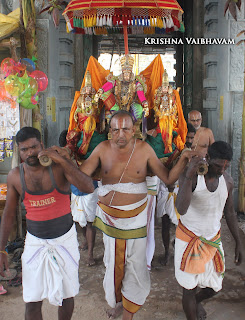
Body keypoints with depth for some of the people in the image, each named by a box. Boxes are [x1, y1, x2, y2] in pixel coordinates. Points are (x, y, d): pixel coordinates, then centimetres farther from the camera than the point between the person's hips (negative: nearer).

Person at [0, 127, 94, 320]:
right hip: (35, 242, 2)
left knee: (66, 295, 14)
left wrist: (62, 160, -34)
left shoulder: (59, 166, -13)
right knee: (32, 301, 6)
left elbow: (89, 188, -28)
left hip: (65, 239, -1)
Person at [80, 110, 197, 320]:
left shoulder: (144, 149, -10)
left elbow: (168, 178, -7)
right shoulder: (103, 149, -8)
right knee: (113, 263, 17)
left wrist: (183, 160, -22)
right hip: (109, 216, 1)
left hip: (136, 216, -1)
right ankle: (117, 300, 46)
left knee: (136, 265, 5)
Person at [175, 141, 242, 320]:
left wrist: (238, 243, 12)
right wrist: (189, 177, -44)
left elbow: (230, 213, 9)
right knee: (189, 288, 5)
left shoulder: (227, 181, -3)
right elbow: (181, 209, -34)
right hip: (189, 239, -5)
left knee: (215, 287, 17)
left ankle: (197, 301, 50)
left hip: (213, 239, 5)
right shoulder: (190, 175, -20)